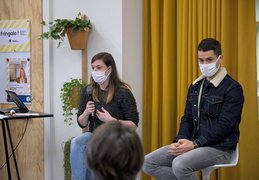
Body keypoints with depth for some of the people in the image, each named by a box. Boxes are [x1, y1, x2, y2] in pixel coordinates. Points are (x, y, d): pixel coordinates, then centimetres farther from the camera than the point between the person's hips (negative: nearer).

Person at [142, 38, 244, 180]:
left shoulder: (232, 88, -9)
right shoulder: (195, 87, 15)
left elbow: (225, 125, -16)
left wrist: (195, 144, -20)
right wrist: (180, 140, -5)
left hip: (219, 148, -7)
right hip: (194, 144, 7)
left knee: (179, 164, -34)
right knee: (148, 163, -7)